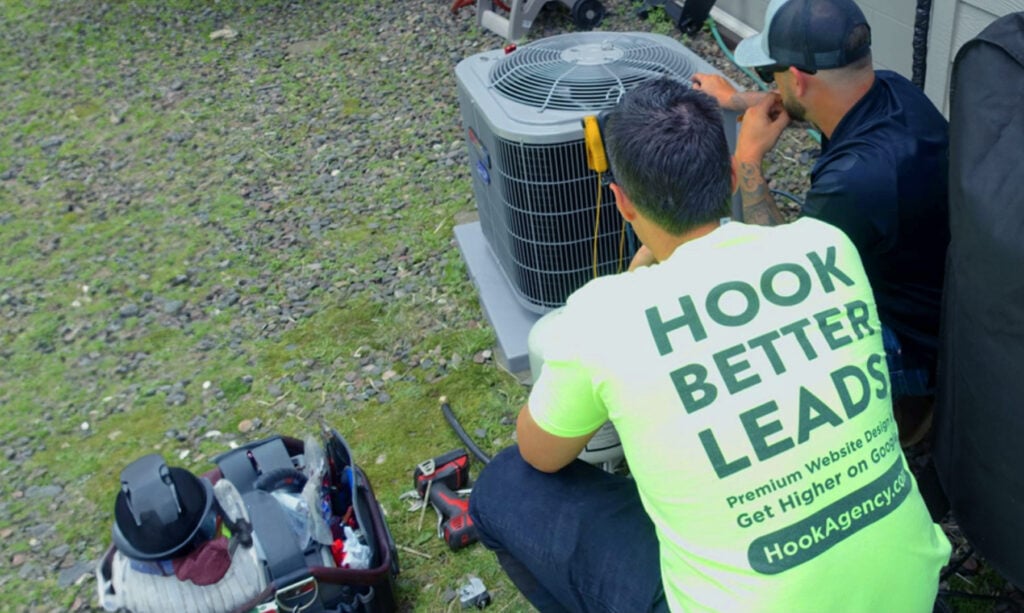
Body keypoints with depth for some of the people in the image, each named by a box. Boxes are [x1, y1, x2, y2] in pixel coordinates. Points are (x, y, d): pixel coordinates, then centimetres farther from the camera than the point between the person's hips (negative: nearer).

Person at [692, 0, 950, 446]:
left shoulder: (859, 177, -37)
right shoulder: (890, 90, -12)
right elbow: (818, 103, 14)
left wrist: (749, 160, -15)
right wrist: (735, 99, 26)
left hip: (909, 346, -8)